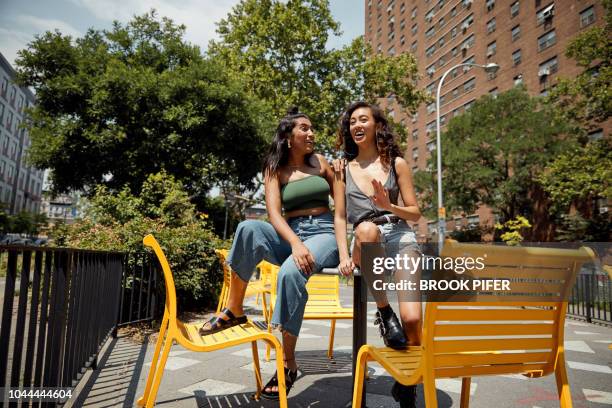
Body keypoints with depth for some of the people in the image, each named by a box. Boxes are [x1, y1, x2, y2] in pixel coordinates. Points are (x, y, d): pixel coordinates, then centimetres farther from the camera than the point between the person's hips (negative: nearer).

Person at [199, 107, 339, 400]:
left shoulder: (319, 162, 12)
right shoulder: (275, 169, 7)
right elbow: (274, 213, -9)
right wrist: (296, 243, -27)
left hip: (324, 233, -1)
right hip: (291, 235, 1)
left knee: (290, 273, -35)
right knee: (249, 228, -32)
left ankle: (288, 363, -20)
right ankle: (234, 311, -17)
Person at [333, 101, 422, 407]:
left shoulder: (396, 163, 10)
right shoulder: (343, 168, 13)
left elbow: (415, 213, 9)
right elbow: (339, 217, 7)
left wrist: (390, 207, -13)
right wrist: (345, 256, -8)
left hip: (400, 238, 0)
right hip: (367, 244, 0)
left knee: (412, 318, -19)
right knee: (366, 228, -39)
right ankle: (384, 312, -19)